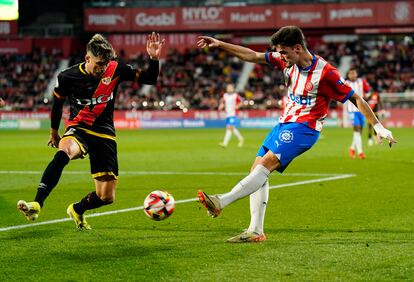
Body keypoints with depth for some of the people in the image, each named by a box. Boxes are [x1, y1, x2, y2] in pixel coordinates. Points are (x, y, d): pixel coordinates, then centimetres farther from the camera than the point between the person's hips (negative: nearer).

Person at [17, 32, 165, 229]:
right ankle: (36, 205, -45)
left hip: (105, 134, 3)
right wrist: (54, 131, 20)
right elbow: (57, 102, 10)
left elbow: (149, 79, -2)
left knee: (106, 198, 1)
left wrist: (154, 58, -20)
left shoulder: (116, 69, -6)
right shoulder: (68, 77, -8)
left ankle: (77, 210, 35)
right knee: (64, 152, -41)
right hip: (79, 129, -2)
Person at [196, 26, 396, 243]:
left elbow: (355, 98, -10)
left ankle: (221, 202, -35)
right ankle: (255, 231, 1)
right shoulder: (287, 62, 3)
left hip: (304, 127, -8)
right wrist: (220, 44, 6)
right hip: (285, 123, 8)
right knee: (257, 169, 0)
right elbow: (252, 56, 10)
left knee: (266, 163, -24)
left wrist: (378, 127, -12)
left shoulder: (324, 72, -15)